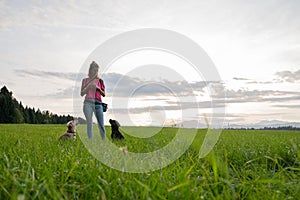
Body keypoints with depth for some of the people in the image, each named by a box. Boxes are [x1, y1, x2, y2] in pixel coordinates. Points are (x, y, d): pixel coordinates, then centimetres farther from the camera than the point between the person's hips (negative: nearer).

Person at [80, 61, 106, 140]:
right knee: (89, 124, -1)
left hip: (98, 103, 1)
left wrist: (98, 88, -8)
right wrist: (89, 86, -8)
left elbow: (104, 94, 8)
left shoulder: (100, 81, 10)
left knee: (101, 125, 0)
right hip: (88, 103, 0)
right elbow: (82, 93, 5)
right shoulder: (85, 80, 9)